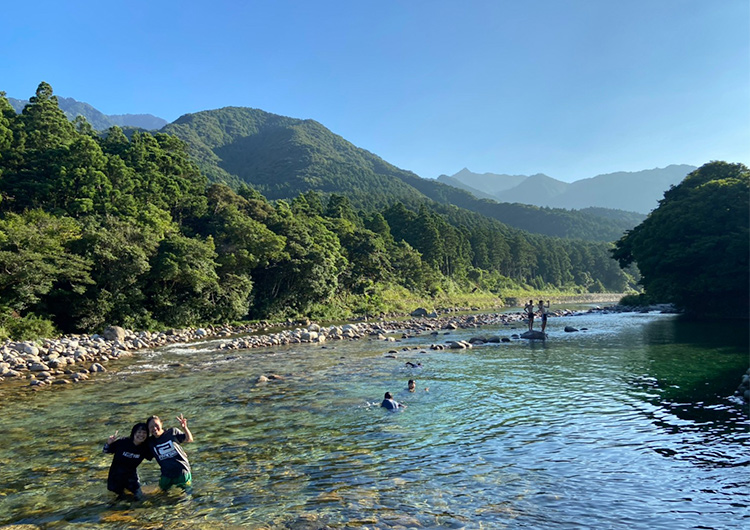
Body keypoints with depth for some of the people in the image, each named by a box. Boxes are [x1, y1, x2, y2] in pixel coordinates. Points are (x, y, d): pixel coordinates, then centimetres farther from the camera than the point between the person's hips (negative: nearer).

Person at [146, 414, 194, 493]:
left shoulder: (172, 432, -8)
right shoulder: (150, 442, 1)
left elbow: (189, 440, -7)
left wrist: (184, 427, -24)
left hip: (182, 470, -3)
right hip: (167, 474, 3)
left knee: (187, 493, 8)